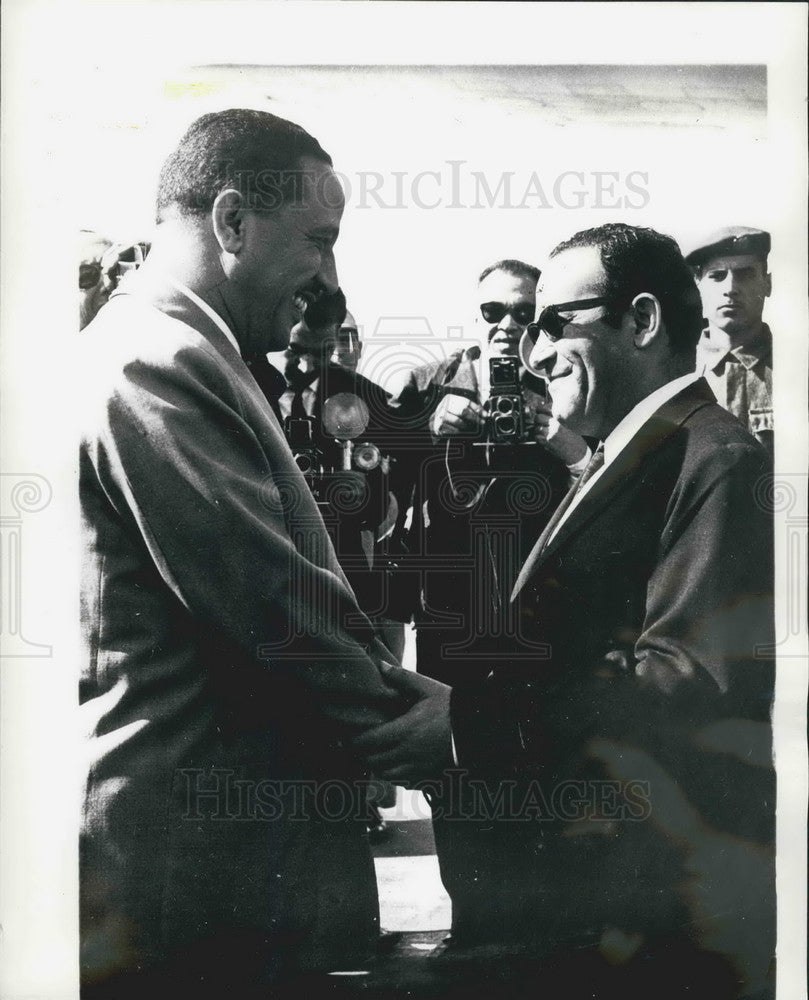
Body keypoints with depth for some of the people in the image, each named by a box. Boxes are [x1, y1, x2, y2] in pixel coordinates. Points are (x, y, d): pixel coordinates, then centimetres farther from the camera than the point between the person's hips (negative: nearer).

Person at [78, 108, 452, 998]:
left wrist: (394, 685, 8)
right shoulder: (157, 367, -18)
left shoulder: (163, 355, 15)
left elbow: (270, 583, 16)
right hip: (196, 851, -10)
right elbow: (271, 603, -21)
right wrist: (408, 717, -6)